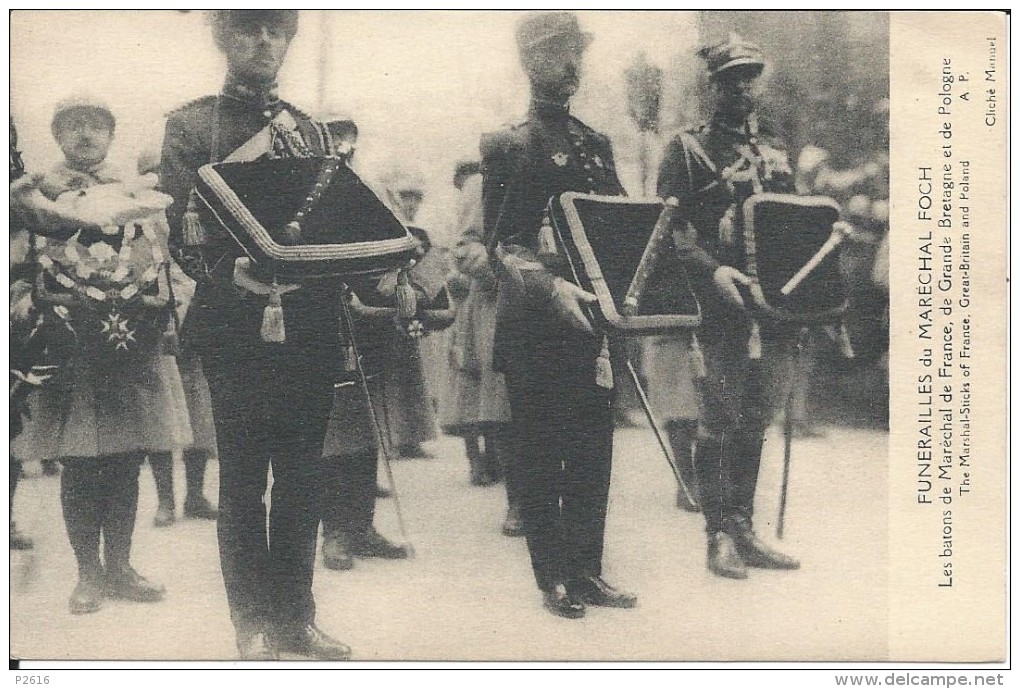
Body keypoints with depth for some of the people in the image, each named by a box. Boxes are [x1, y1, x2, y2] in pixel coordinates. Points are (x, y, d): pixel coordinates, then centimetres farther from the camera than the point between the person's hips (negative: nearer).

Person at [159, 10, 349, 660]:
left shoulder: (311, 130, 15)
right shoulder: (191, 126, 2)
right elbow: (185, 229, -7)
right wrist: (237, 270, -24)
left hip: (311, 321, 4)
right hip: (237, 323, -4)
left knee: (303, 479, 9)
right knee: (244, 479, 3)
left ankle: (297, 615, 19)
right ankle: (254, 624, 13)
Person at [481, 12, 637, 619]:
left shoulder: (597, 146, 16)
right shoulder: (509, 146, -1)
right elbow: (501, 245, -8)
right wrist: (552, 285, -24)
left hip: (590, 319, 5)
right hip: (534, 327, -5)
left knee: (594, 455, 6)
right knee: (541, 457, 2)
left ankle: (586, 572, 15)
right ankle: (554, 579, 11)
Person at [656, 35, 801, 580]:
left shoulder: (775, 151, 19)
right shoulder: (687, 149, 1)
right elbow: (670, 226, -8)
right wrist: (711, 270, -22)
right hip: (721, 308, -5)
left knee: (754, 423, 11)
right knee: (720, 422, -2)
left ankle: (743, 530, 19)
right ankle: (720, 538, 5)